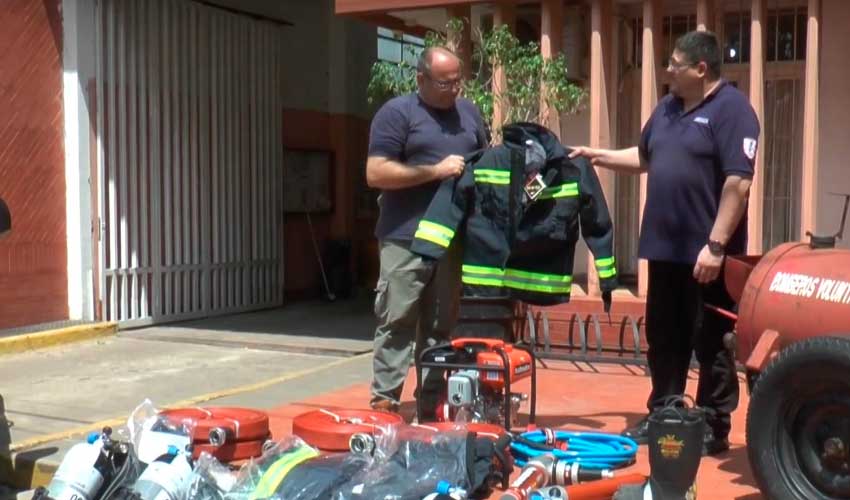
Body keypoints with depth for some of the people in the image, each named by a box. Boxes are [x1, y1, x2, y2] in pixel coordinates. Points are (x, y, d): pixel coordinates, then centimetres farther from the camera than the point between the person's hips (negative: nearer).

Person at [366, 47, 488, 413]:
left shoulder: (469, 112, 15)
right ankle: (384, 401, 4)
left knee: (441, 325, 12)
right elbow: (375, 174, -12)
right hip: (407, 240, -5)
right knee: (397, 324, -3)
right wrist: (436, 170, -14)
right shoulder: (397, 113, -4)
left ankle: (433, 402, 20)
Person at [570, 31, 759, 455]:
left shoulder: (731, 109, -11)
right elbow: (644, 158, 27)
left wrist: (716, 245, -22)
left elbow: (738, 183, -18)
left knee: (711, 344, 2)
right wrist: (598, 156, 14)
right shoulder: (668, 107, 14)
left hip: (705, 252, -8)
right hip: (666, 248, 8)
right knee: (663, 339, 15)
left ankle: (713, 428, 12)